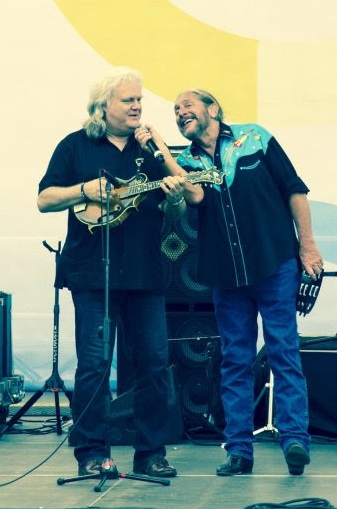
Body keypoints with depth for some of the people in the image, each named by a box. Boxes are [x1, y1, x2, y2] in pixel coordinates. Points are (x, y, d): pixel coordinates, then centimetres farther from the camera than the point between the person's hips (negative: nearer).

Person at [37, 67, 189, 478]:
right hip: (93, 272, -3)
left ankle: (151, 452, 11)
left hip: (145, 273, 4)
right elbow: (44, 199, 1)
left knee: (155, 361, 2)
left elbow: (175, 214, 14)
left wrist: (173, 196, -9)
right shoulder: (76, 146, 5)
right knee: (95, 363, -4)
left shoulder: (150, 149, 14)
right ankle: (92, 453, 3)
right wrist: (87, 190, -15)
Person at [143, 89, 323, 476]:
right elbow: (195, 196, -13)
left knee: (283, 350, -5)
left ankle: (295, 438, -6)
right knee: (235, 360, 5)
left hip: (275, 264, -3)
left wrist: (307, 244, -3)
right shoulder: (187, 161, 9)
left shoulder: (254, 138, 2)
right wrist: (161, 151, -19)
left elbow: (294, 189, 3)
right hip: (226, 272, 3)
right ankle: (239, 449, 7)